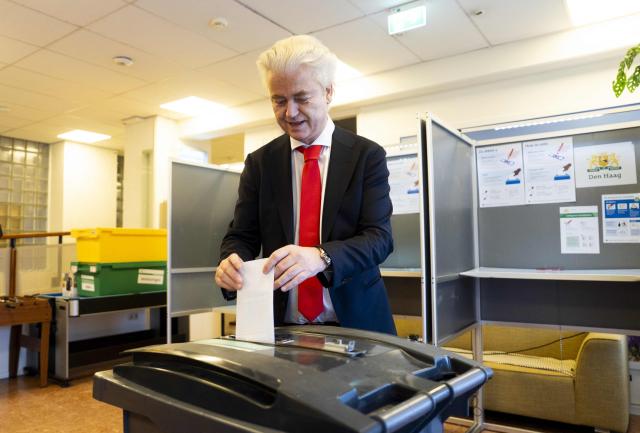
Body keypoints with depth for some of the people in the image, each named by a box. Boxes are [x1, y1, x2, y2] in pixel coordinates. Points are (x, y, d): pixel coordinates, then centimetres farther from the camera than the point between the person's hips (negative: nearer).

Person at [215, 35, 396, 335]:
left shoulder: (368, 155, -5)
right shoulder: (259, 163, 2)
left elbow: (379, 236, -13)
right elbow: (241, 235, 1)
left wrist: (321, 257, -32)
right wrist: (231, 263, -22)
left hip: (356, 323, -1)